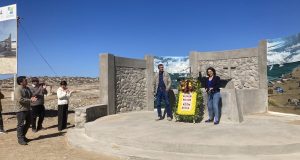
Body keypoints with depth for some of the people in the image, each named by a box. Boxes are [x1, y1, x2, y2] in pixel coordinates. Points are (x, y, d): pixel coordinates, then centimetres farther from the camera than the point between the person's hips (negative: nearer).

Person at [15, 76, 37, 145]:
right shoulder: (18, 89, -15)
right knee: (21, 124, -2)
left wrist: (32, 98, -6)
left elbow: (31, 95, 18)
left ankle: (23, 136, 31)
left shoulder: (27, 88, 11)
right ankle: (20, 139, 7)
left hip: (27, 109, 9)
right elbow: (20, 99, -23)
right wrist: (30, 100, -23)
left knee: (27, 123, 16)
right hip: (21, 110, -8)